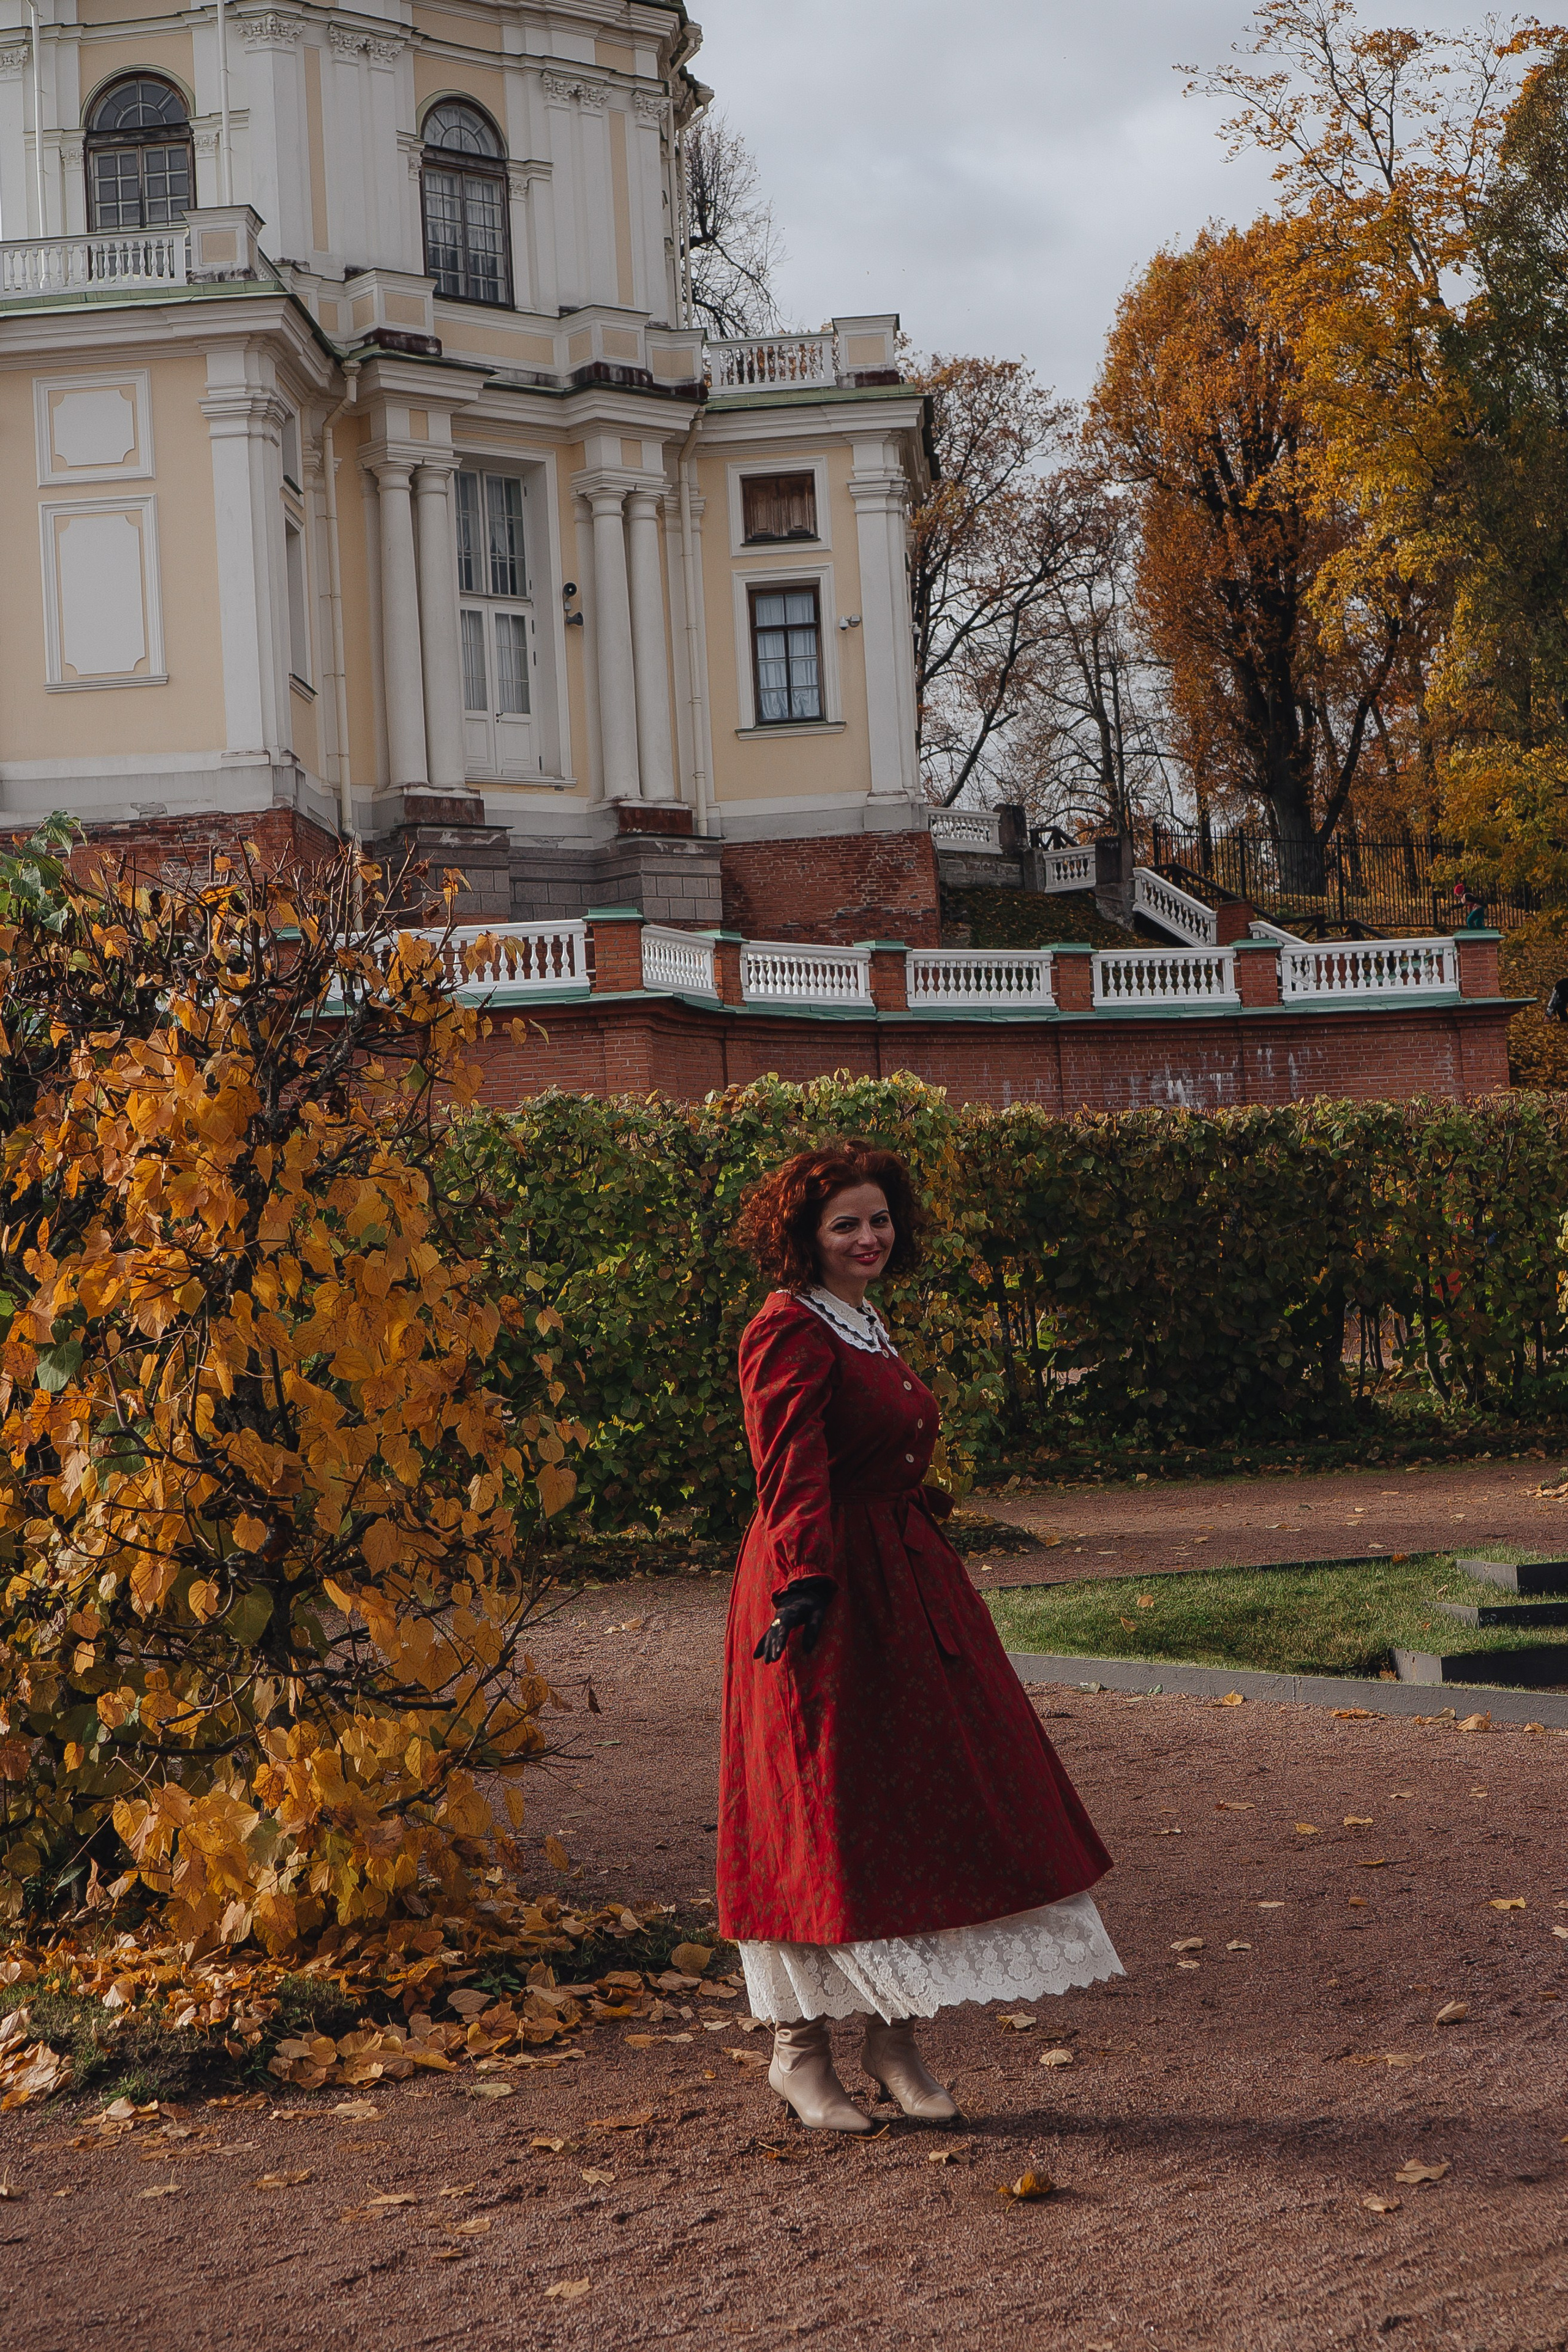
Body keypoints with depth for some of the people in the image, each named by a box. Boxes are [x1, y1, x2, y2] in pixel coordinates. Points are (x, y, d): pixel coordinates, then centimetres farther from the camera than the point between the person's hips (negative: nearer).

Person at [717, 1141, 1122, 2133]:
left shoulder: (869, 1328, 17)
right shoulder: (788, 1334, -11)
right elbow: (792, 1470, -22)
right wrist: (805, 1582, -30)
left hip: (907, 1585, 9)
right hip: (827, 1599, -9)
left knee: (923, 1807, 8)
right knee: (826, 1816, -4)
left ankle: (897, 2037, 16)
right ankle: (800, 2050, 6)